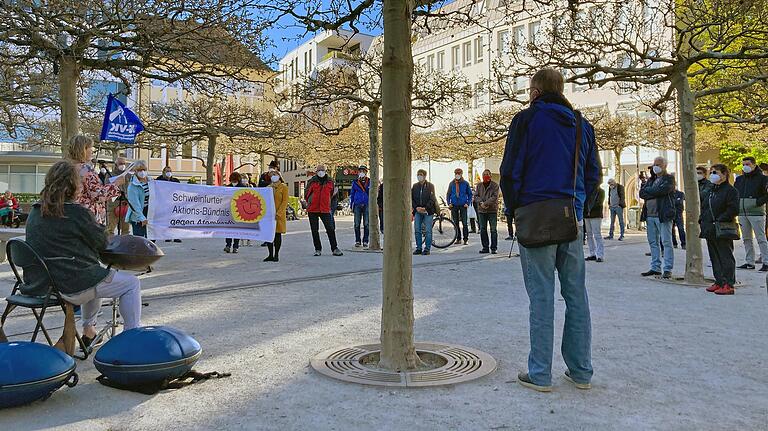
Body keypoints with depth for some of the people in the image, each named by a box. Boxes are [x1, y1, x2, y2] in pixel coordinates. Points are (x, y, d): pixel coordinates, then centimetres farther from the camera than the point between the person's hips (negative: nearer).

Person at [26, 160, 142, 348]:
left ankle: (89, 331, 40)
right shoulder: (77, 213, -17)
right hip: (73, 287, -9)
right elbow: (102, 243, -7)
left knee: (96, 276, 36)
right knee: (132, 283, 7)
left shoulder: (35, 211, 7)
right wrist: (96, 223, 9)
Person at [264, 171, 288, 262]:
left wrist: (278, 213, -15)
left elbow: (285, 202, -8)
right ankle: (270, 255, 11)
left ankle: (276, 255, 6)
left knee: (277, 234, 0)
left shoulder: (284, 187, -1)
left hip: (279, 215, -4)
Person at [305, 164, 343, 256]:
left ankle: (335, 249, 3)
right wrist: (311, 202, 8)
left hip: (325, 209, 0)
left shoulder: (330, 182, 8)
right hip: (312, 210, 0)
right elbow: (306, 194, 10)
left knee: (330, 229, -4)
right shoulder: (311, 182, 2)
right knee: (314, 230, 5)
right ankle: (318, 249, 15)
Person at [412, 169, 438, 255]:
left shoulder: (430, 186, -1)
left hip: (428, 211, -3)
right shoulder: (414, 186, 9)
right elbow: (411, 199, 8)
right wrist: (416, 207, -6)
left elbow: (432, 199, -6)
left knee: (428, 231, -3)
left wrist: (425, 208, -15)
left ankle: (427, 249, 2)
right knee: (417, 230, 1)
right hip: (417, 211, 3)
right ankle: (419, 248, 9)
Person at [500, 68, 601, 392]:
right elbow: (593, 175, 15)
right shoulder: (582, 125, 13)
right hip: (572, 220, 5)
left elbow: (510, 172, -7)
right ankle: (581, 371, 17)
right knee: (576, 295, 9)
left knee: (541, 296, -2)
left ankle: (540, 374, 4)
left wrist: (513, 208, 5)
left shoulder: (527, 119, -3)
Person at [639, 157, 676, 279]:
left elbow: (662, 190, -17)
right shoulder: (650, 180, 19)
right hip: (650, 215, 7)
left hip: (663, 215, -7)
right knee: (653, 242, 9)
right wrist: (655, 192, -8)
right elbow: (642, 193, 7)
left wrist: (649, 191, -3)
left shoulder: (669, 178, 1)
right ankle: (655, 268, 16)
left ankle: (668, 269, -2)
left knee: (666, 243, -4)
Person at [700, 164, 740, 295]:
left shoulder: (730, 190, -7)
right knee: (714, 257, 12)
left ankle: (728, 284, -3)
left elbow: (733, 210, -16)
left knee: (726, 257, -5)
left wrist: (719, 220, -19)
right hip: (710, 230, 9)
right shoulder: (710, 191, 19)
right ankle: (719, 282, 19)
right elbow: (704, 207, 25)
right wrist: (702, 221, 10)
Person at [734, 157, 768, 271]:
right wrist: (737, 205, 10)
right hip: (742, 213, 6)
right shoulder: (739, 179, 14)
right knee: (746, 239, 10)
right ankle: (750, 262, 17)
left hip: (756, 213, -6)